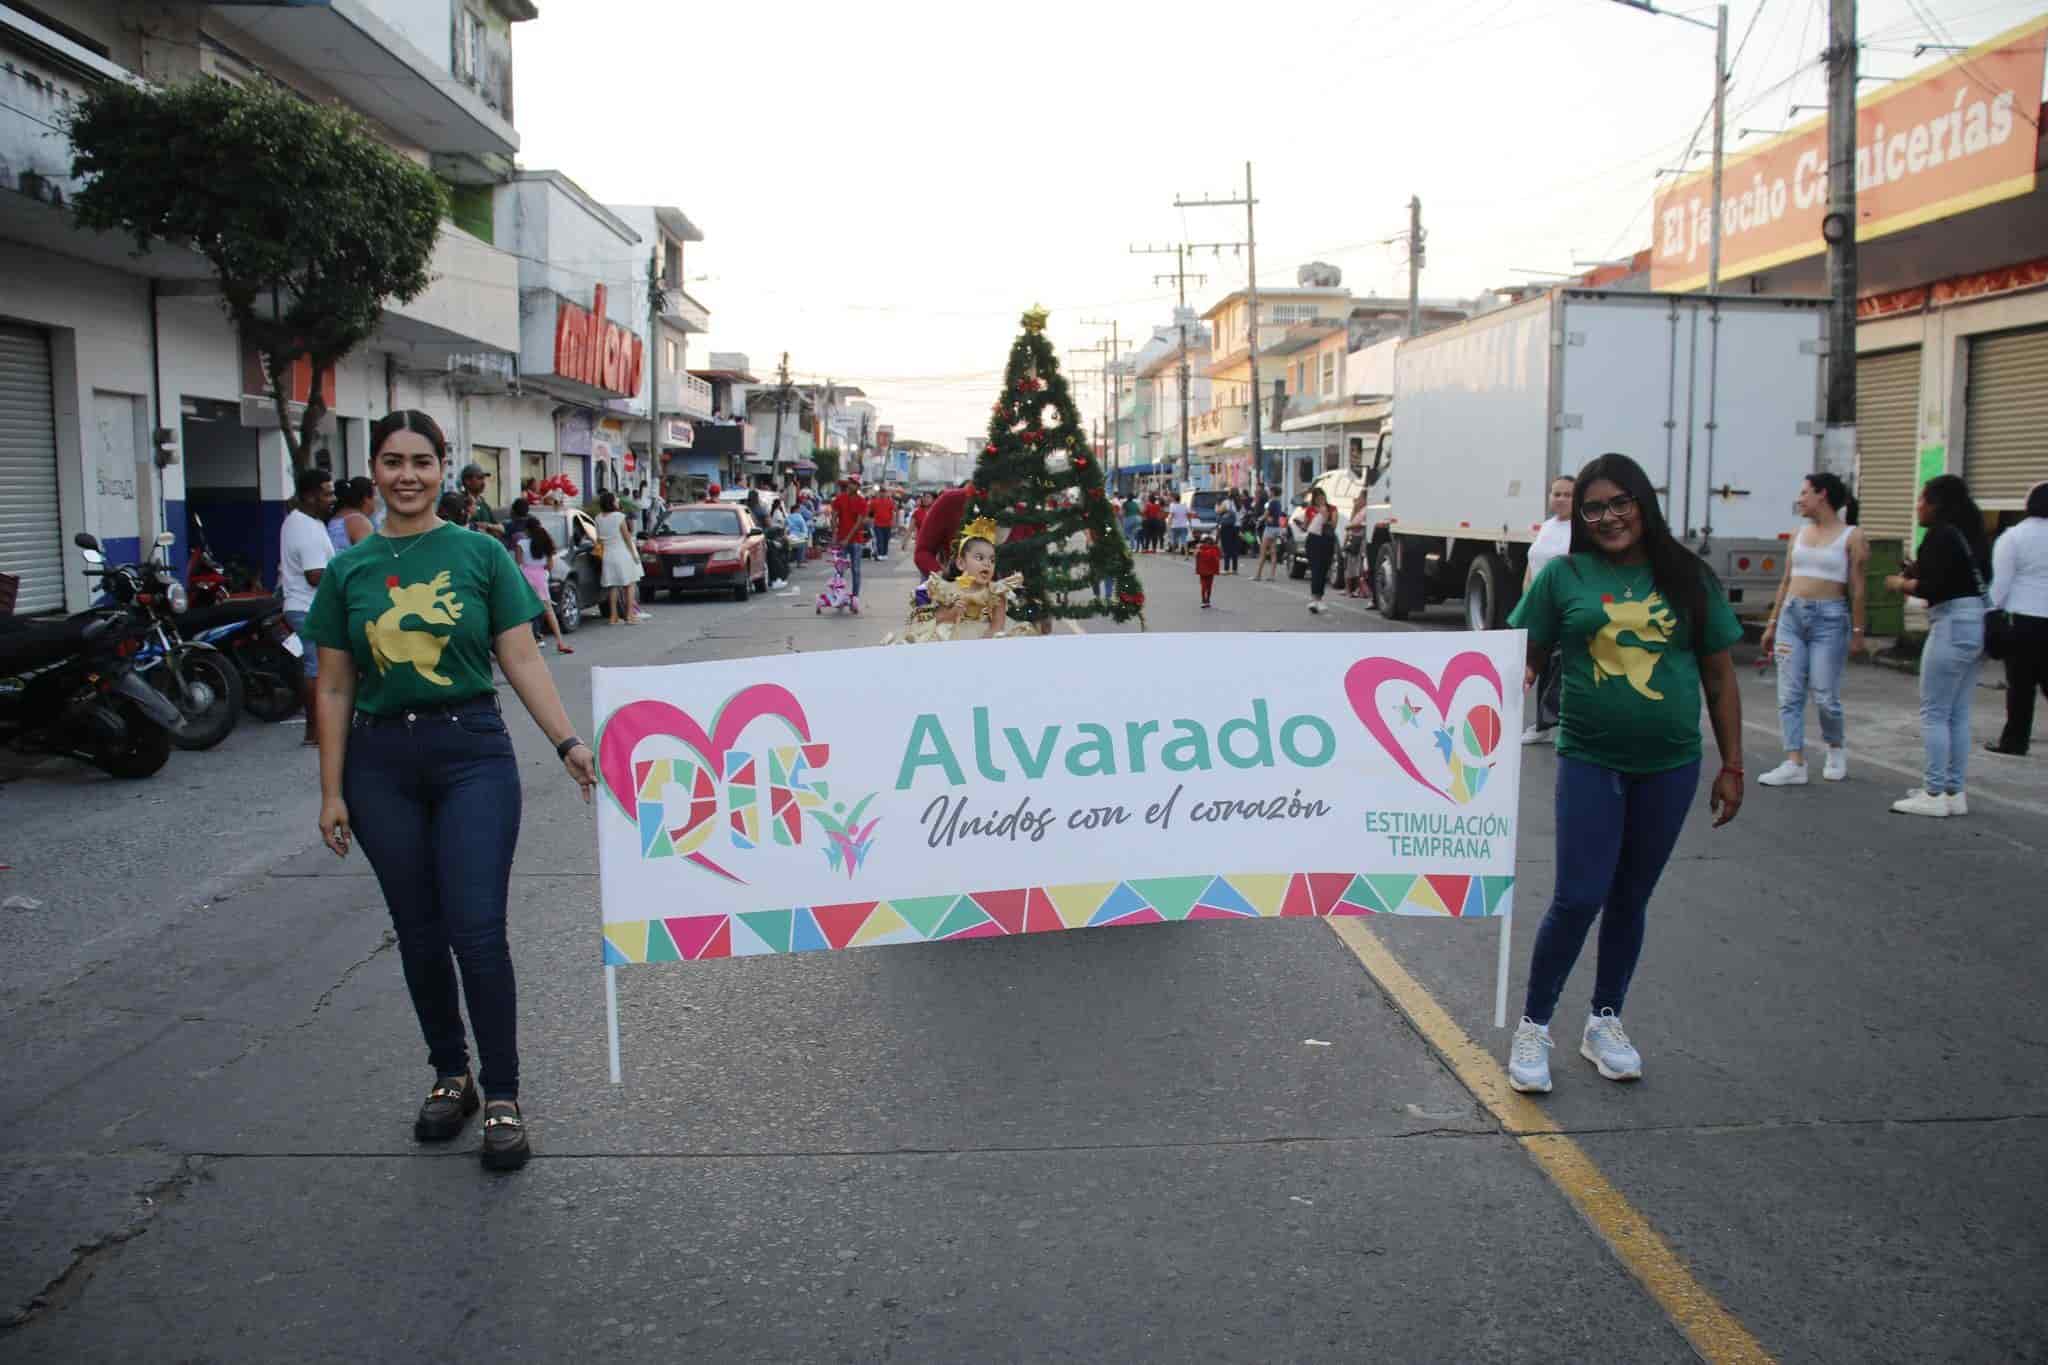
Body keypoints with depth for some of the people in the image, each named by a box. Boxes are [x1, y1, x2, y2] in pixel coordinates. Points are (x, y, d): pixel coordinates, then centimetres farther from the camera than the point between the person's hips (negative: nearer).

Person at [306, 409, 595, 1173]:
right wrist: (332, 791, 3)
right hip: (382, 761, 3)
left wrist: (567, 743, -12)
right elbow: (335, 689, 8)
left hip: (471, 752, -2)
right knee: (419, 933, 10)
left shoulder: (480, 555, 1)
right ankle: (449, 1076, 28)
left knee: (477, 932, -7)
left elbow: (522, 661, -1)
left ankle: (502, 1098, 5)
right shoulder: (348, 571, 6)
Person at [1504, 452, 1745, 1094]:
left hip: (1669, 765, 2)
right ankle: (1533, 1027, 10)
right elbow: (1528, 655, 2)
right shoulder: (1565, 576, -1)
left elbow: (1719, 676, 7)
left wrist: (1731, 766, 6)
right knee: (1578, 898, -7)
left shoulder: (1687, 578, 3)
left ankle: (1605, 1022, 30)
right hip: (1590, 759, -2)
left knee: (1630, 898, 13)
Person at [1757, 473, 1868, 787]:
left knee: (1824, 696, -1)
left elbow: (1857, 589, -5)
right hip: (1792, 615, 5)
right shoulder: (1799, 534, 12)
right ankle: (1795, 764, -3)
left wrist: (1857, 631, -7)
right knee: (1789, 695, -3)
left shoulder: (1851, 537, -3)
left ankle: (1836, 745, 27)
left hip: (1830, 618, -5)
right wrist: (1772, 623, 12)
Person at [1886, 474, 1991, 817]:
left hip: (1953, 624, -9)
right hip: (1978, 622, 9)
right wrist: (1921, 570, 14)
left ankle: (1934, 795, -2)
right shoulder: (1969, 533, 14)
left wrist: (1902, 584, -2)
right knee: (1958, 715, 12)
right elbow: (1959, 576, 17)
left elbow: (1932, 587, -19)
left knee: (1934, 714, -3)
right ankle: (1954, 792, 16)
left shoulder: (1940, 535, -12)